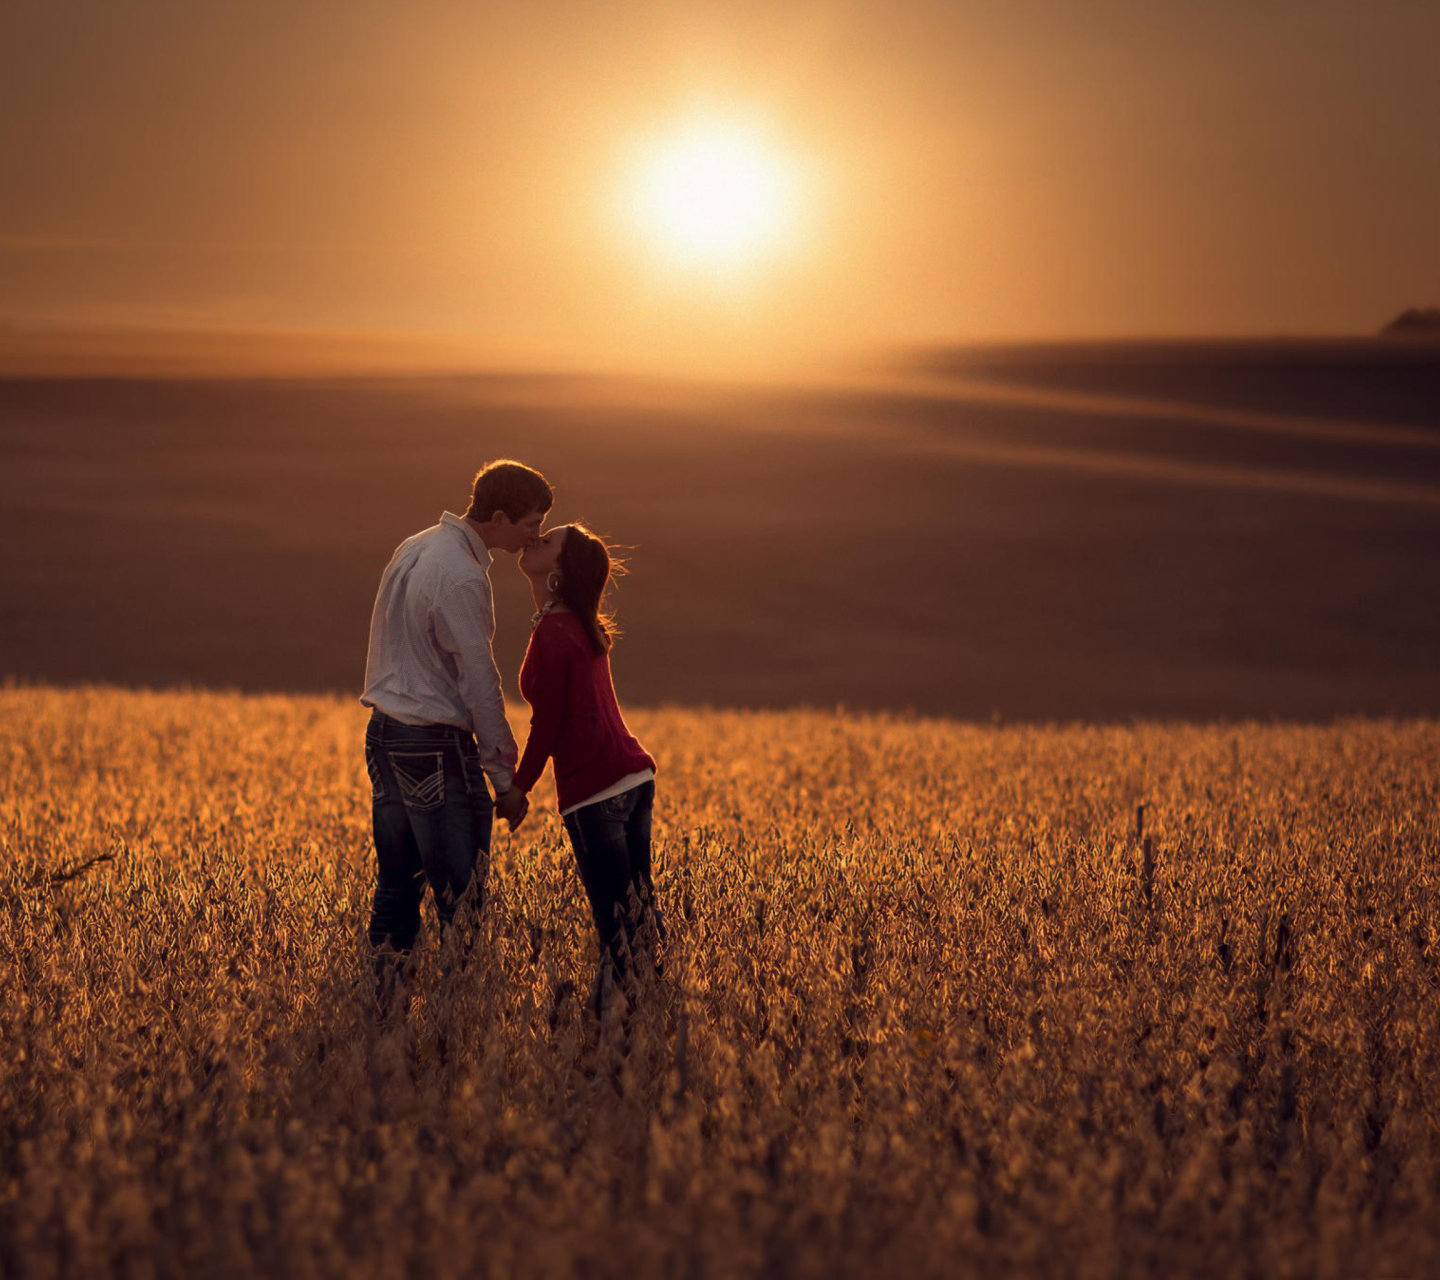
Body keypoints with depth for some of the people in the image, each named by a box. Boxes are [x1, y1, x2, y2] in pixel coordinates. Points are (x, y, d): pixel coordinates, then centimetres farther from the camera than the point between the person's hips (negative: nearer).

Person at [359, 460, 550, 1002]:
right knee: (461, 895, -4)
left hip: (383, 733, 9)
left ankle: (382, 1003, 15)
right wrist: (504, 778, -9)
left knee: (397, 884, 13)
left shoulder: (414, 548, 11)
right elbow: (478, 682, -16)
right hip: (435, 744, -9)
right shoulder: (462, 577, -17)